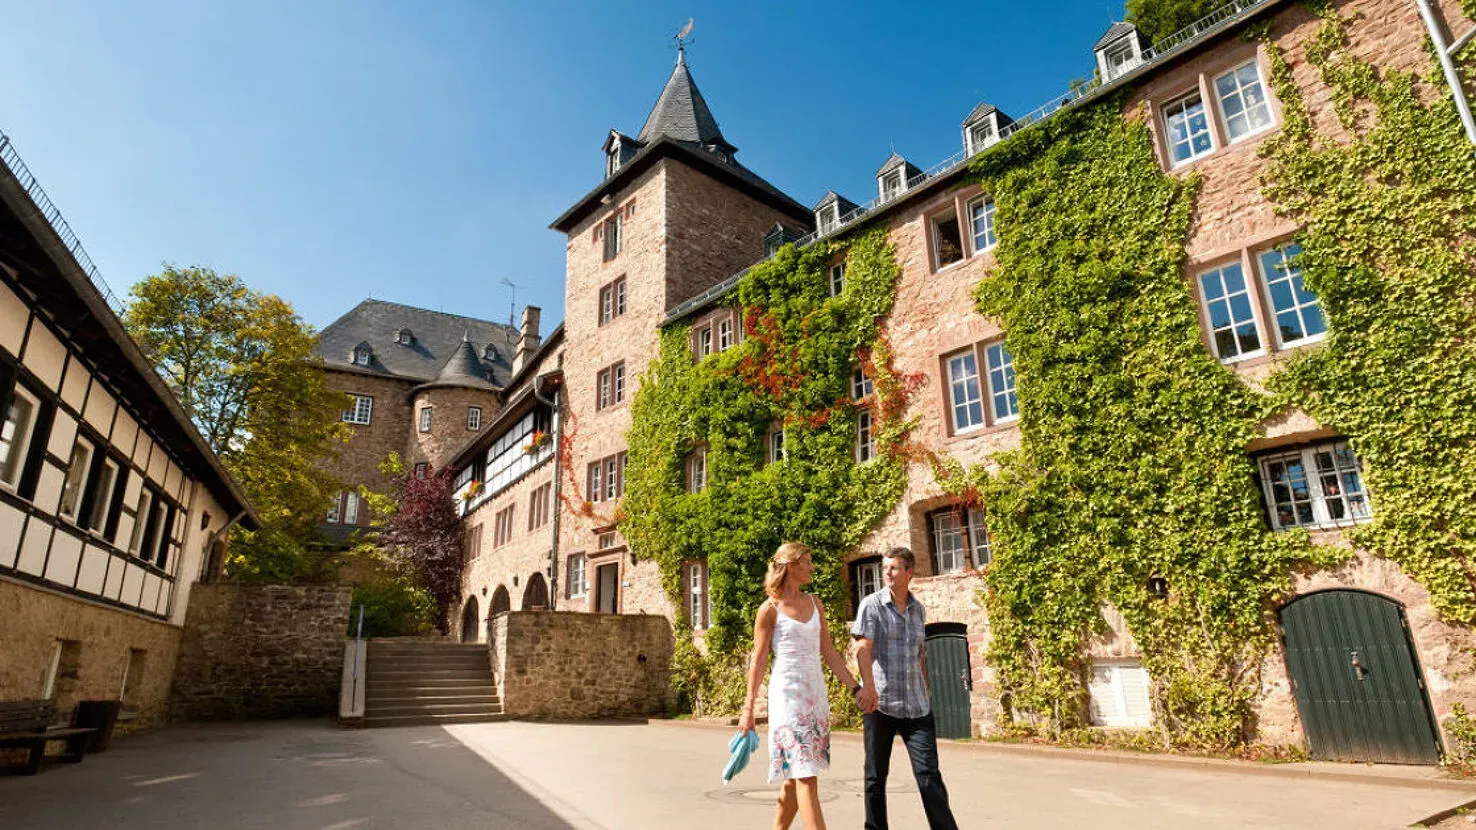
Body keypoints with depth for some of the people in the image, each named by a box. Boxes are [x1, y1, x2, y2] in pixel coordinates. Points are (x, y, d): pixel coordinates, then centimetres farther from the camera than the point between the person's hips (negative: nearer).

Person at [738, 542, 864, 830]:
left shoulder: (814, 603, 11)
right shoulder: (770, 609, -5)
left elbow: (829, 652, 13)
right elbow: (759, 661, -3)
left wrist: (855, 688, 8)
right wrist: (748, 708, -4)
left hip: (816, 693, 6)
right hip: (787, 694, -6)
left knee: (797, 775, 12)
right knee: (806, 776, -10)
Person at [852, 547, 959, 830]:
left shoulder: (918, 609, 11)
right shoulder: (872, 604, -3)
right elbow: (863, 647, -15)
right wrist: (868, 686, -28)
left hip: (916, 705, 3)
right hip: (879, 702, -3)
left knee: (929, 773, -2)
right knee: (876, 775, 8)